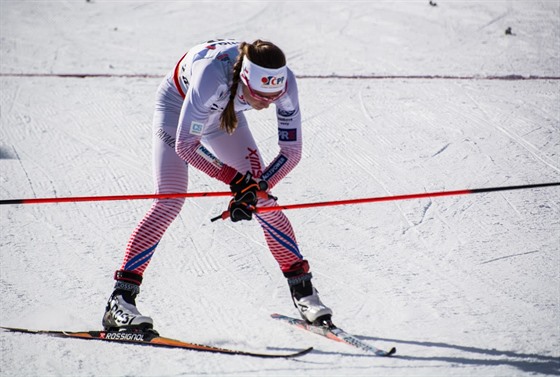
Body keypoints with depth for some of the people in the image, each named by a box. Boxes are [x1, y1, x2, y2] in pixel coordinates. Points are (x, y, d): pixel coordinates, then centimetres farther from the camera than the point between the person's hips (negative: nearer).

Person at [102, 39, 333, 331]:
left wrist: (255, 189, -32)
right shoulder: (213, 76, -44)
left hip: (224, 115, 4)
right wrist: (237, 180, -35)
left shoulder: (282, 82, -31)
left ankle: (302, 288, 8)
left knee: (264, 199, -4)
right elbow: (185, 145, -35)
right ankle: (120, 299, -16)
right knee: (170, 202, -18)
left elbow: (291, 151, -21)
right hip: (177, 106, -4)